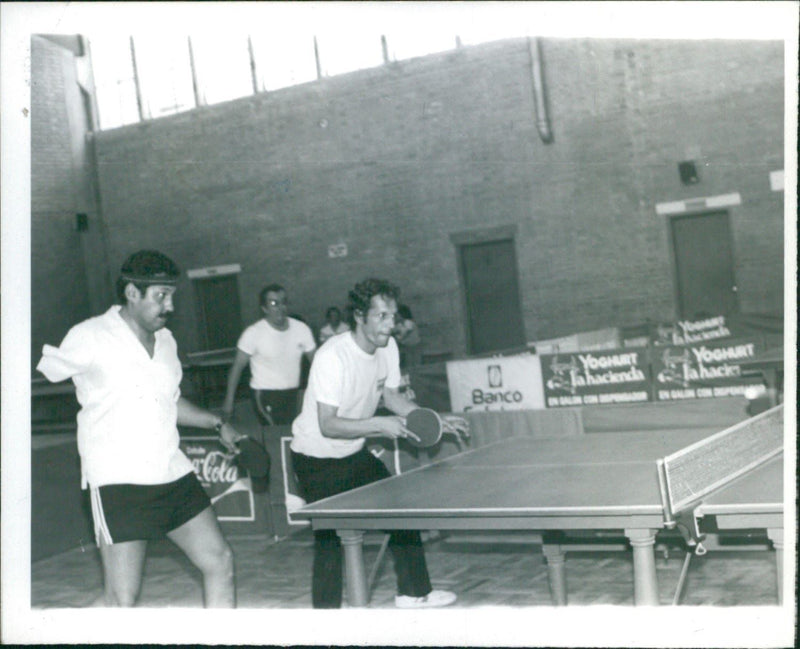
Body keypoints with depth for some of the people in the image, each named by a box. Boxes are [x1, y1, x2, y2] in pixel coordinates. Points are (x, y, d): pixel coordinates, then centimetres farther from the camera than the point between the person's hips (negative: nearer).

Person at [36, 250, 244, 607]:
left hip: (174, 474, 7)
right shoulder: (91, 337, -8)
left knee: (220, 561, 8)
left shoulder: (165, 340, 14)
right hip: (118, 482, -7)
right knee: (122, 598, -8)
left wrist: (218, 425, 21)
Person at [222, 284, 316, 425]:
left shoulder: (301, 329, -1)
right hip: (266, 396, -5)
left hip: (293, 395, 5)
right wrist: (229, 401, -8)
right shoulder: (254, 333, -11)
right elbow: (237, 367, -7)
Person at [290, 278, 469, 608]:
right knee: (330, 540, -9)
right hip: (317, 459, -8)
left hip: (354, 453, 8)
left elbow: (391, 396, 11)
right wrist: (379, 425, -35)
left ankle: (413, 591, 25)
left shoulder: (388, 347, -4)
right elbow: (328, 425, -30)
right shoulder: (332, 357, -28)